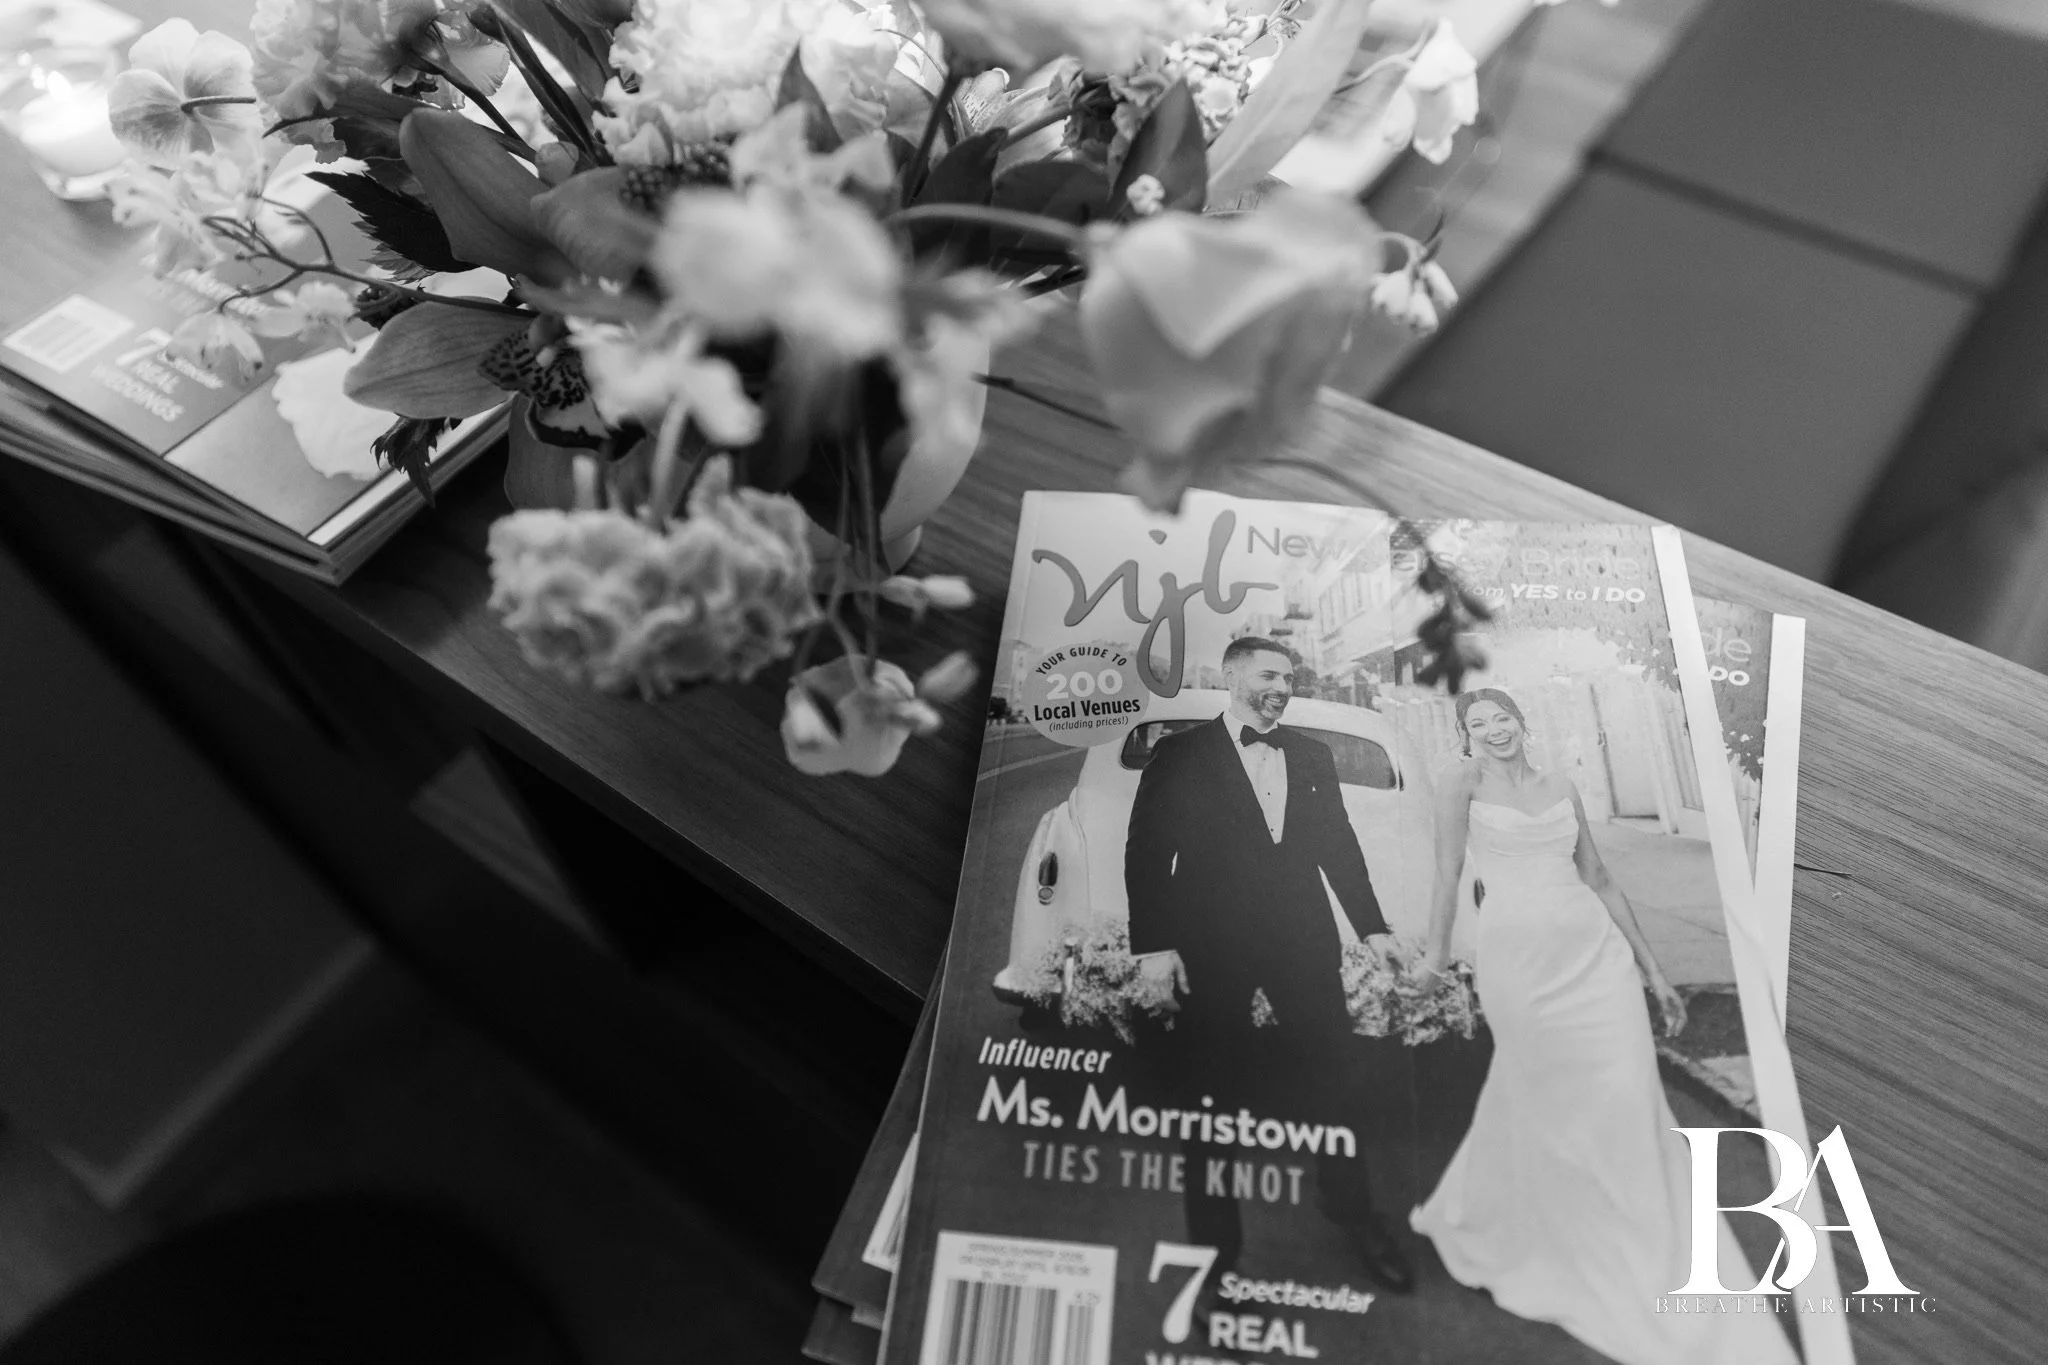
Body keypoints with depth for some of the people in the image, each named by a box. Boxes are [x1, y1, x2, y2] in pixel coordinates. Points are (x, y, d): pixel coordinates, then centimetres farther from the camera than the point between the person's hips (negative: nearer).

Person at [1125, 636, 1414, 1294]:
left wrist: (1372, 928, 12)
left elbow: (1339, 844, 16)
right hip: (1212, 955, -3)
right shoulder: (1181, 754, -1)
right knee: (1214, 1100, 7)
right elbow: (1146, 852, -4)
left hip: (1305, 945, 4)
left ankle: (1354, 1214, 34)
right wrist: (1152, 945, -12)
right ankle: (1215, 1245, 22)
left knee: (1335, 1083, 11)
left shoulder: (1311, 754, 12)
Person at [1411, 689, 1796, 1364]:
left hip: (1595, 948, 4)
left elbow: (1600, 879, 16)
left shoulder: (1562, 788, 15)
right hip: (1516, 954, -4)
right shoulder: (1466, 782, 2)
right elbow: (1449, 872, 0)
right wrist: (1435, 952, 0)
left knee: (1630, 1099, -1)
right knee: (1545, 1104, 1)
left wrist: (1652, 969, 16)